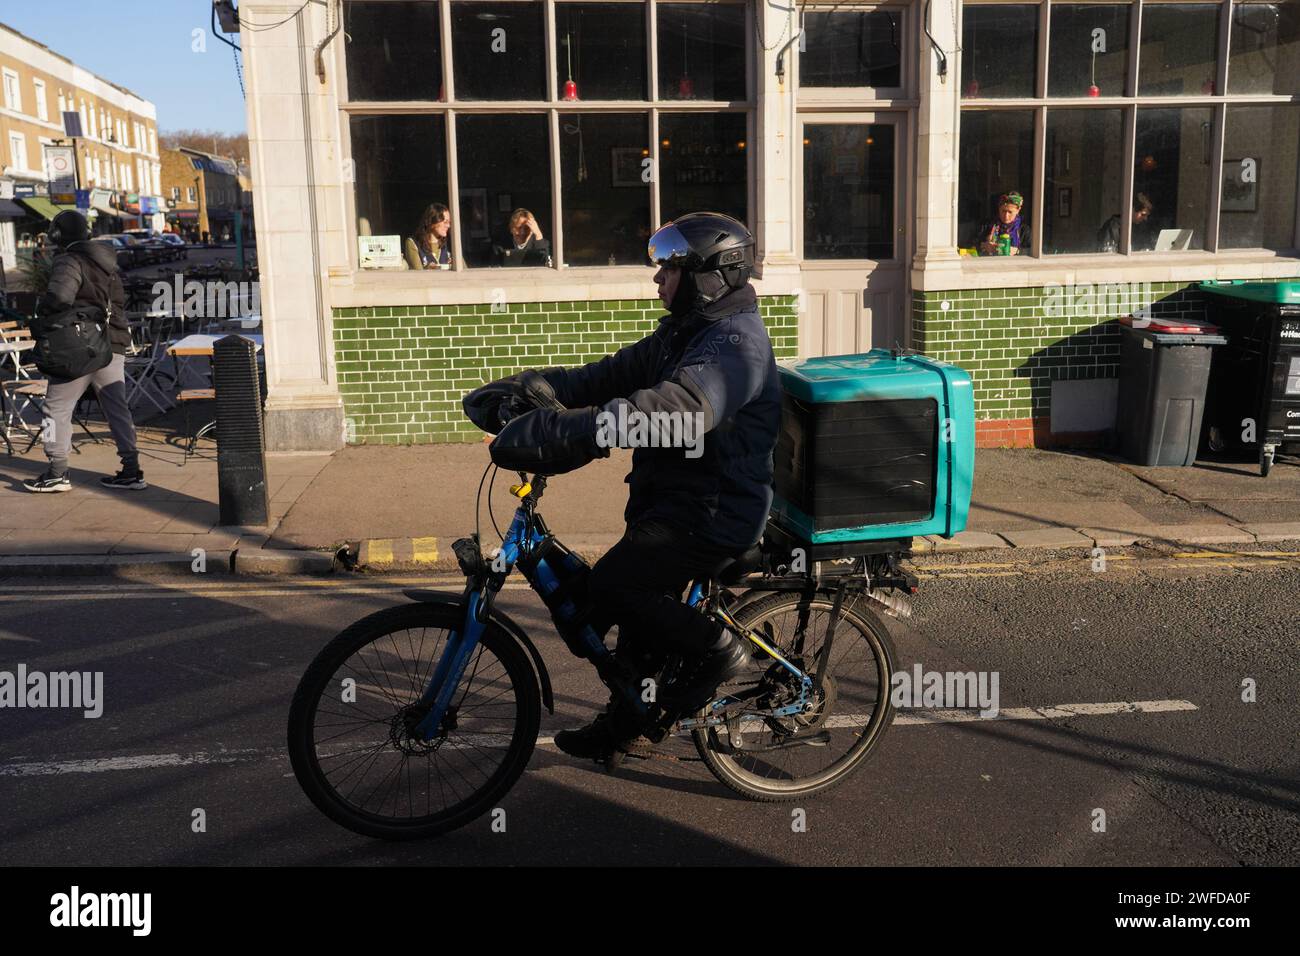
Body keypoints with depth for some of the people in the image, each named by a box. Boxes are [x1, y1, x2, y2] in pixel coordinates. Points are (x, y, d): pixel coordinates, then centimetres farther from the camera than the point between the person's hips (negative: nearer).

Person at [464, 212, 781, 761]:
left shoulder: (735, 343, -20)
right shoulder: (683, 333, 13)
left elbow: (676, 408, -39)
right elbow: (606, 379, 8)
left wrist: (553, 433, -46)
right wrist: (519, 392, -7)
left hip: (713, 511, -10)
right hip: (672, 500, 10)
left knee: (611, 588, -21)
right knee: (642, 598, 18)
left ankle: (715, 651, -2)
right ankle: (624, 726, 37)